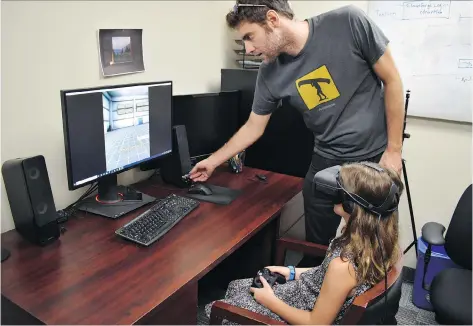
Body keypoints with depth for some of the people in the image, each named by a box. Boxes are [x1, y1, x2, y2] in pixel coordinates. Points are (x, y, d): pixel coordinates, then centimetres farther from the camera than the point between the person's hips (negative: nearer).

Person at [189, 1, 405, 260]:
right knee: (316, 245, 8)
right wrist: (213, 161, 12)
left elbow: (392, 81, -10)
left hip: (376, 156, -2)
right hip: (327, 161, 3)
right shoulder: (269, 74, -8)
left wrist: (393, 150, -9)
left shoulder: (349, 22, -18)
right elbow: (253, 127, 6)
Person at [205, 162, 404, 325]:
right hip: (311, 296, 8)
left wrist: (270, 301, -12)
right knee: (237, 287, 21)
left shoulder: (343, 265, -38)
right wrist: (294, 272, 8)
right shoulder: (376, 240, -13)